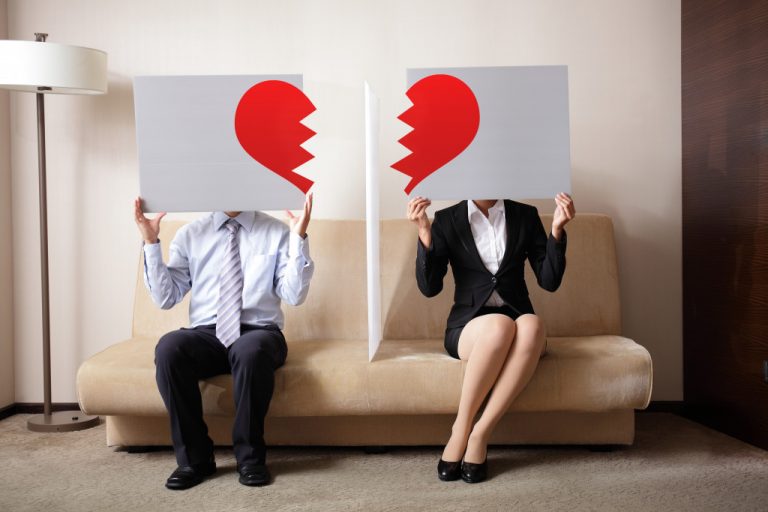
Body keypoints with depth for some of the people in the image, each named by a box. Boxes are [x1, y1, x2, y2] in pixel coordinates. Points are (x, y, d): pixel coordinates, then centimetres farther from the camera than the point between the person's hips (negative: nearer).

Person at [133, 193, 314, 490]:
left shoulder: (276, 232, 5)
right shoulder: (189, 235, 11)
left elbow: (294, 296, -5)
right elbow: (165, 298, 4)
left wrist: (299, 237, -14)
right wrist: (150, 243, -4)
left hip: (258, 332, -2)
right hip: (206, 334, 2)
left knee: (251, 350, -37)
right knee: (168, 347, -31)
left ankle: (250, 457, -17)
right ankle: (193, 457, -15)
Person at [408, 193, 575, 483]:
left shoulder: (526, 216, 9)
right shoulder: (447, 220, 4)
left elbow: (549, 281, 3)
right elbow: (429, 287, -4)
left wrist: (557, 229, -10)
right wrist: (424, 233, -15)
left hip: (518, 321, 2)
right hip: (468, 326, -2)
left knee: (532, 324, -35)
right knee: (500, 324, -37)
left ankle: (480, 435, -30)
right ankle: (460, 432, -24)